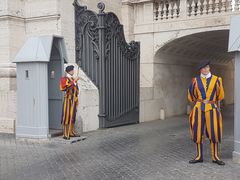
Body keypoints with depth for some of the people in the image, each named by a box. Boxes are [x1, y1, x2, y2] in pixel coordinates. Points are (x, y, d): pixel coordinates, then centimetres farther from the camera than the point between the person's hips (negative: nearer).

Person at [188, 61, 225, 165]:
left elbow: (220, 95, 16)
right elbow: (191, 96, 17)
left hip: (212, 109, -1)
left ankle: (215, 157, 12)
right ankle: (199, 156, 14)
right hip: (199, 109, 1)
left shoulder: (216, 80, 2)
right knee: (198, 133, 4)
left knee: (214, 133, 0)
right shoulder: (195, 81, 3)